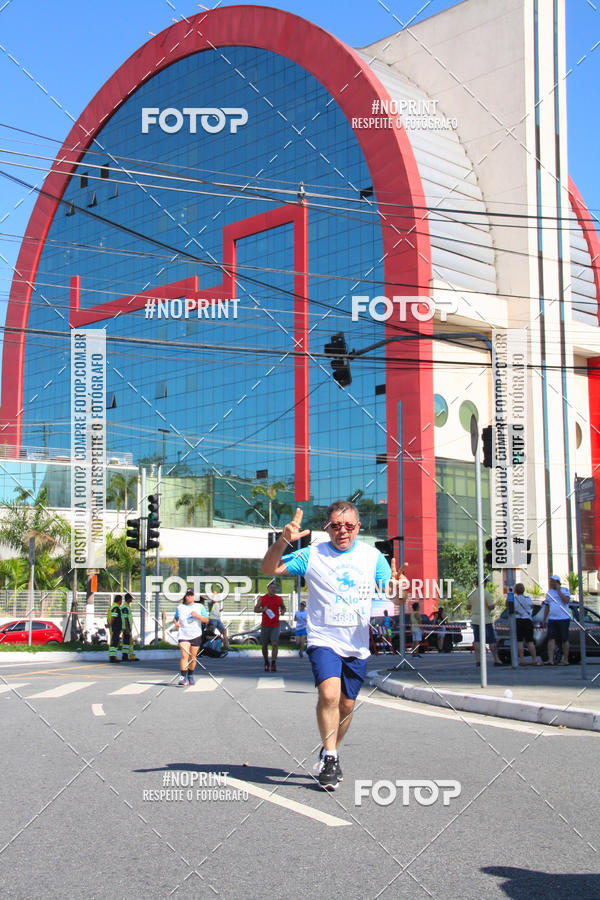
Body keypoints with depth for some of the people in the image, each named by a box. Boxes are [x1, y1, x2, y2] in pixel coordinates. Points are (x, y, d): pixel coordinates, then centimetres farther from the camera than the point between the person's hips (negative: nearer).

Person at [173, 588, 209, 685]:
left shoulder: (200, 607, 6)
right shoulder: (180, 607, 9)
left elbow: (206, 620, 0)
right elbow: (175, 618, 23)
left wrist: (197, 616, -16)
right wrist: (176, 623, 1)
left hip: (196, 636, 1)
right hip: (183, 635, -1)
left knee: (193, 658, 7)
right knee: (184, 656, -17)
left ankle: (190, 675, 28)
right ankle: (183, 678, -18)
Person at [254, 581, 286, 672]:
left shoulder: (279, 599, 4)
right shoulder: (262, 598, 0)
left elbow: (283, 607, 19)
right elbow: (255, 609, 2)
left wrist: (282, 611, -4)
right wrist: (262, 610, -17)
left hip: (275, 626, 0)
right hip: (265, 626, 0)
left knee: (275, 644, -14)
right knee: (264, 645, 6)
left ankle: (273, 664, -14)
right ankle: (266, 663, 26)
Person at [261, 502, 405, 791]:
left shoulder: (372, 556, 3)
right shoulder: (311, 555, -3)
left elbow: (391, 594, 0)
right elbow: (269, 569, -5)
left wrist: (397, 585, -25)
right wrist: (283, 541, -22)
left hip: (357, 646, 3)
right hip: (323, 640, -3)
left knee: (346, 704, 10)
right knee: (329, 693, -23)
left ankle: (329, 752, 35)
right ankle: (330, 757, -7)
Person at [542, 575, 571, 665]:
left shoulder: (565, 590, 2)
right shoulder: (549, 592, 14)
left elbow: (566, 600, -18)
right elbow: (547, 607, 17)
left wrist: (558, 590, -13)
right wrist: (544, 620, 14)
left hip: (563, 619, -4)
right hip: (552, 619, 4)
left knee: (564, 640, 2)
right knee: (551, 639, -8)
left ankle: (565, 660, 10)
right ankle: (550, 660, -12)